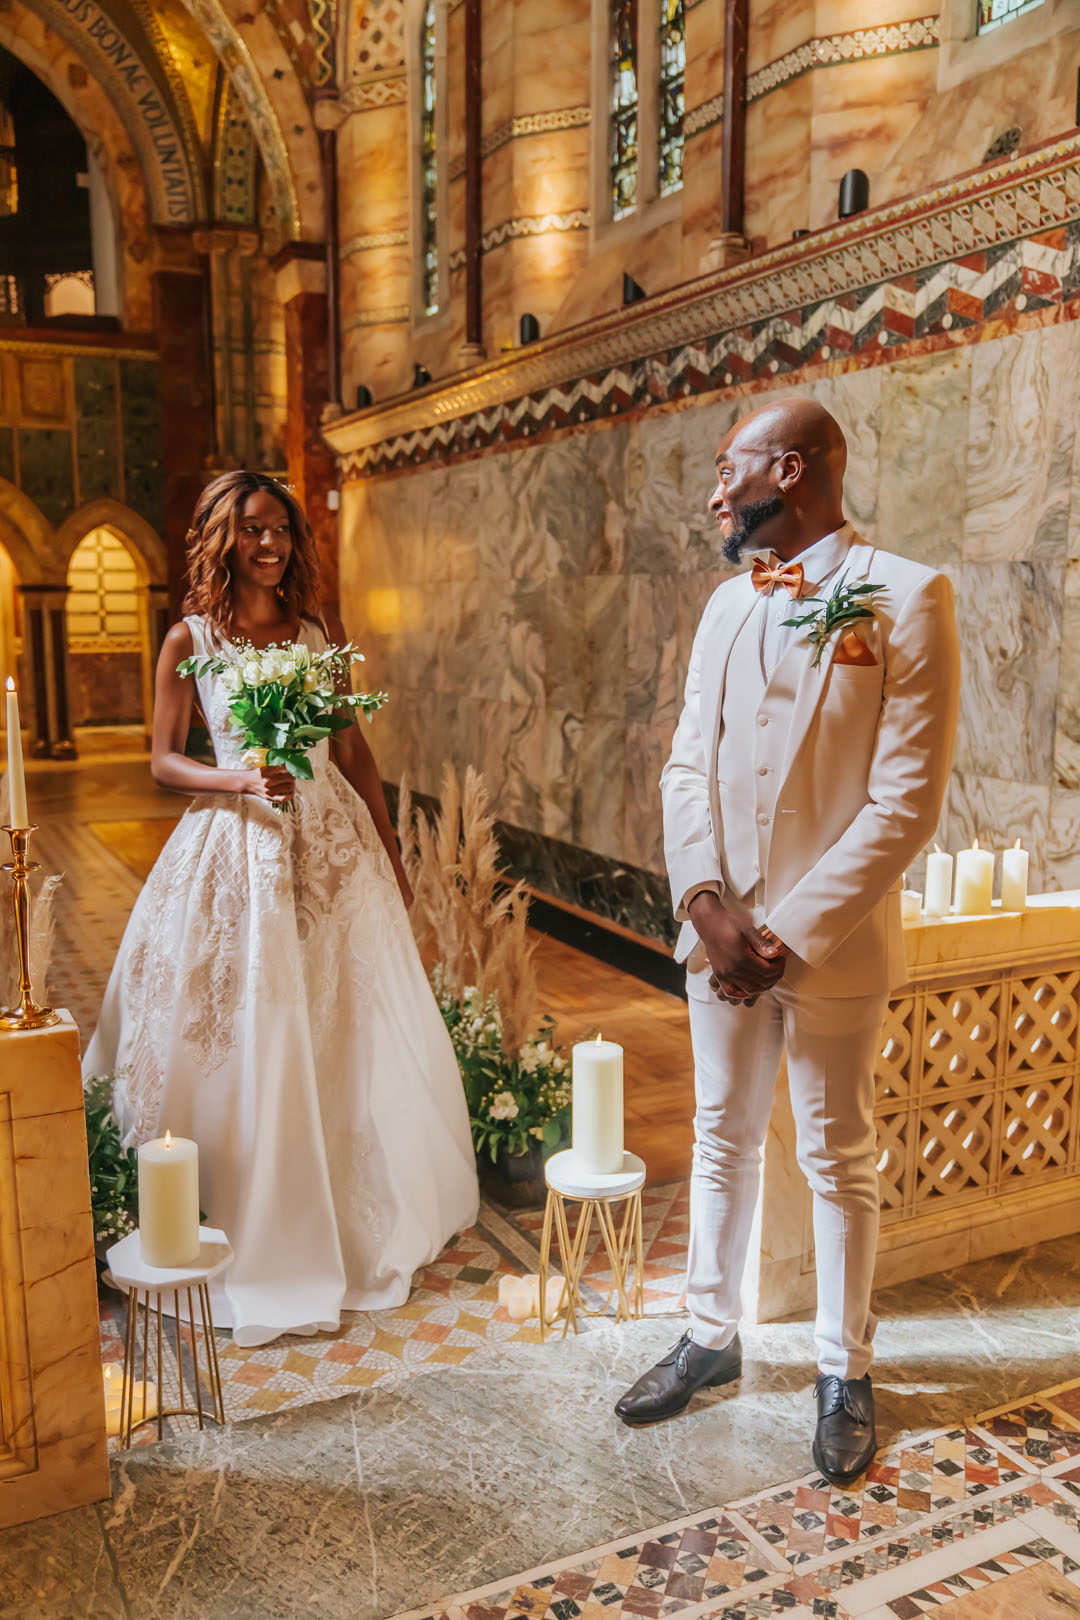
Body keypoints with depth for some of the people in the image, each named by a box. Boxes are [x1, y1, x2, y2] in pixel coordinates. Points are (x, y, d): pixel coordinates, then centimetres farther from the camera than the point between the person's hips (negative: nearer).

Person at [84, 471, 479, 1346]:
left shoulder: (321, 631, 7)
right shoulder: (189, 641, -2)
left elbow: (355, 751, 10)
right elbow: (164, 760, 0)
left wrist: (390, 853, 9)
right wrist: (241, 781, -18)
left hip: (333, 845, 4)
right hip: (236, 850, -3)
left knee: (356, 1032, 9)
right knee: (244, 1040, 1)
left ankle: (362, 1223, 30)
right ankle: (261, 1237, 21)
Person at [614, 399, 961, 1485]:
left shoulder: (906, 598, -10)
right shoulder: (729, 603, 9)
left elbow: (907, 798, -15)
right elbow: (687, 763, 6)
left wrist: (791, 932, -17)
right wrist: (708, 906, -8)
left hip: (833, 938, -5)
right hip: (720, 928, 5)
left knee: (837, 1160, 10)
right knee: (721, 1139, 17)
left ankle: (843, 1371, 31)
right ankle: (710, 1334, 36)